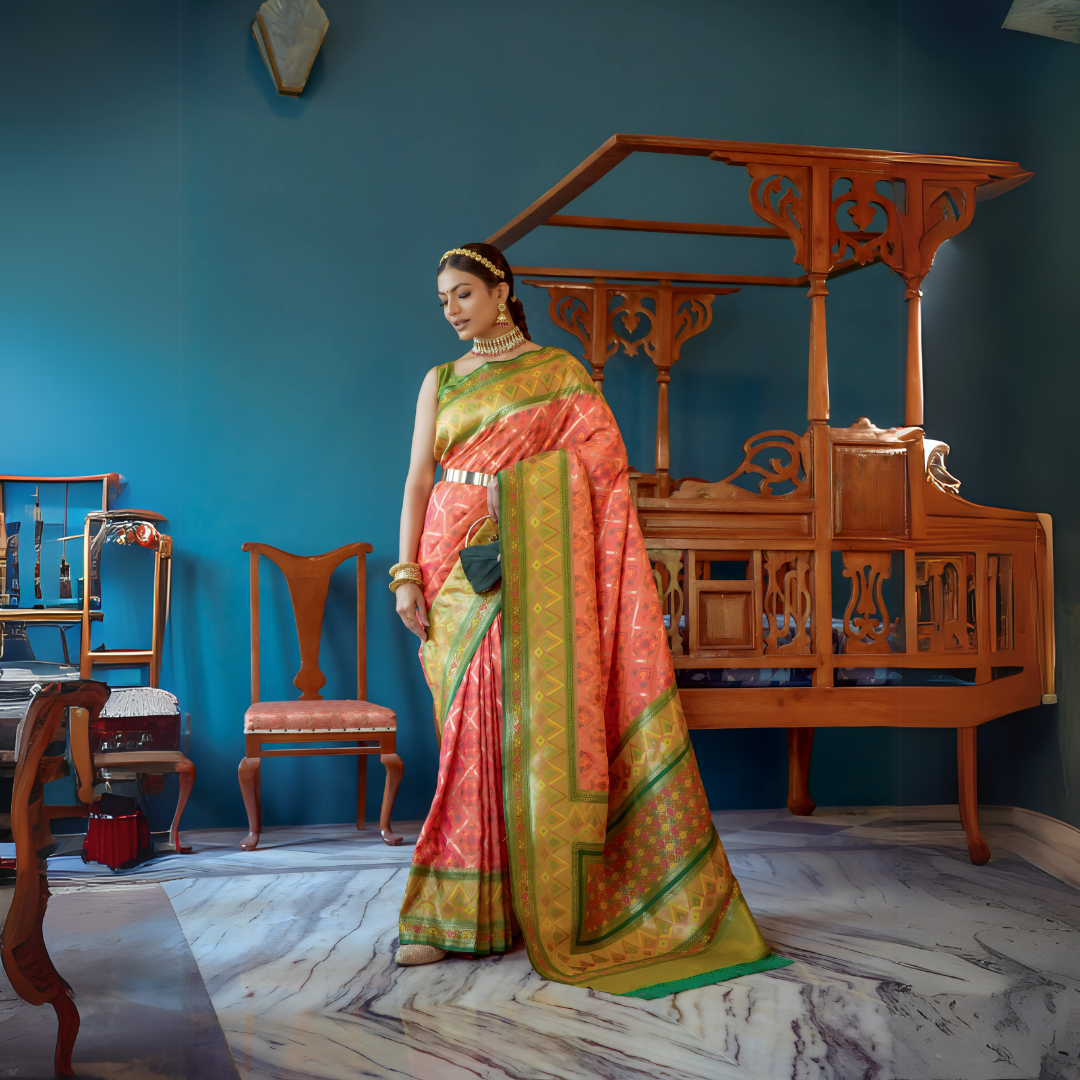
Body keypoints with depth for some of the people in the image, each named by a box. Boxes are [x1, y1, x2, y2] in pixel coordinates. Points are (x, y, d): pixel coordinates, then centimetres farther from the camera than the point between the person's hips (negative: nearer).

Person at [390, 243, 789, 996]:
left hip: (534, 568, -2)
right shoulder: (440, 382, 15)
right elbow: (418, 480, 9)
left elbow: (602, 473, 0)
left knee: (539, 722, -6)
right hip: (458, 568, 3)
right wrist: (406, 574, -2)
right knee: (471, 730, -1)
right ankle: (457, 913, 6)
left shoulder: (561, 371, 6)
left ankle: (552, 911, 5)